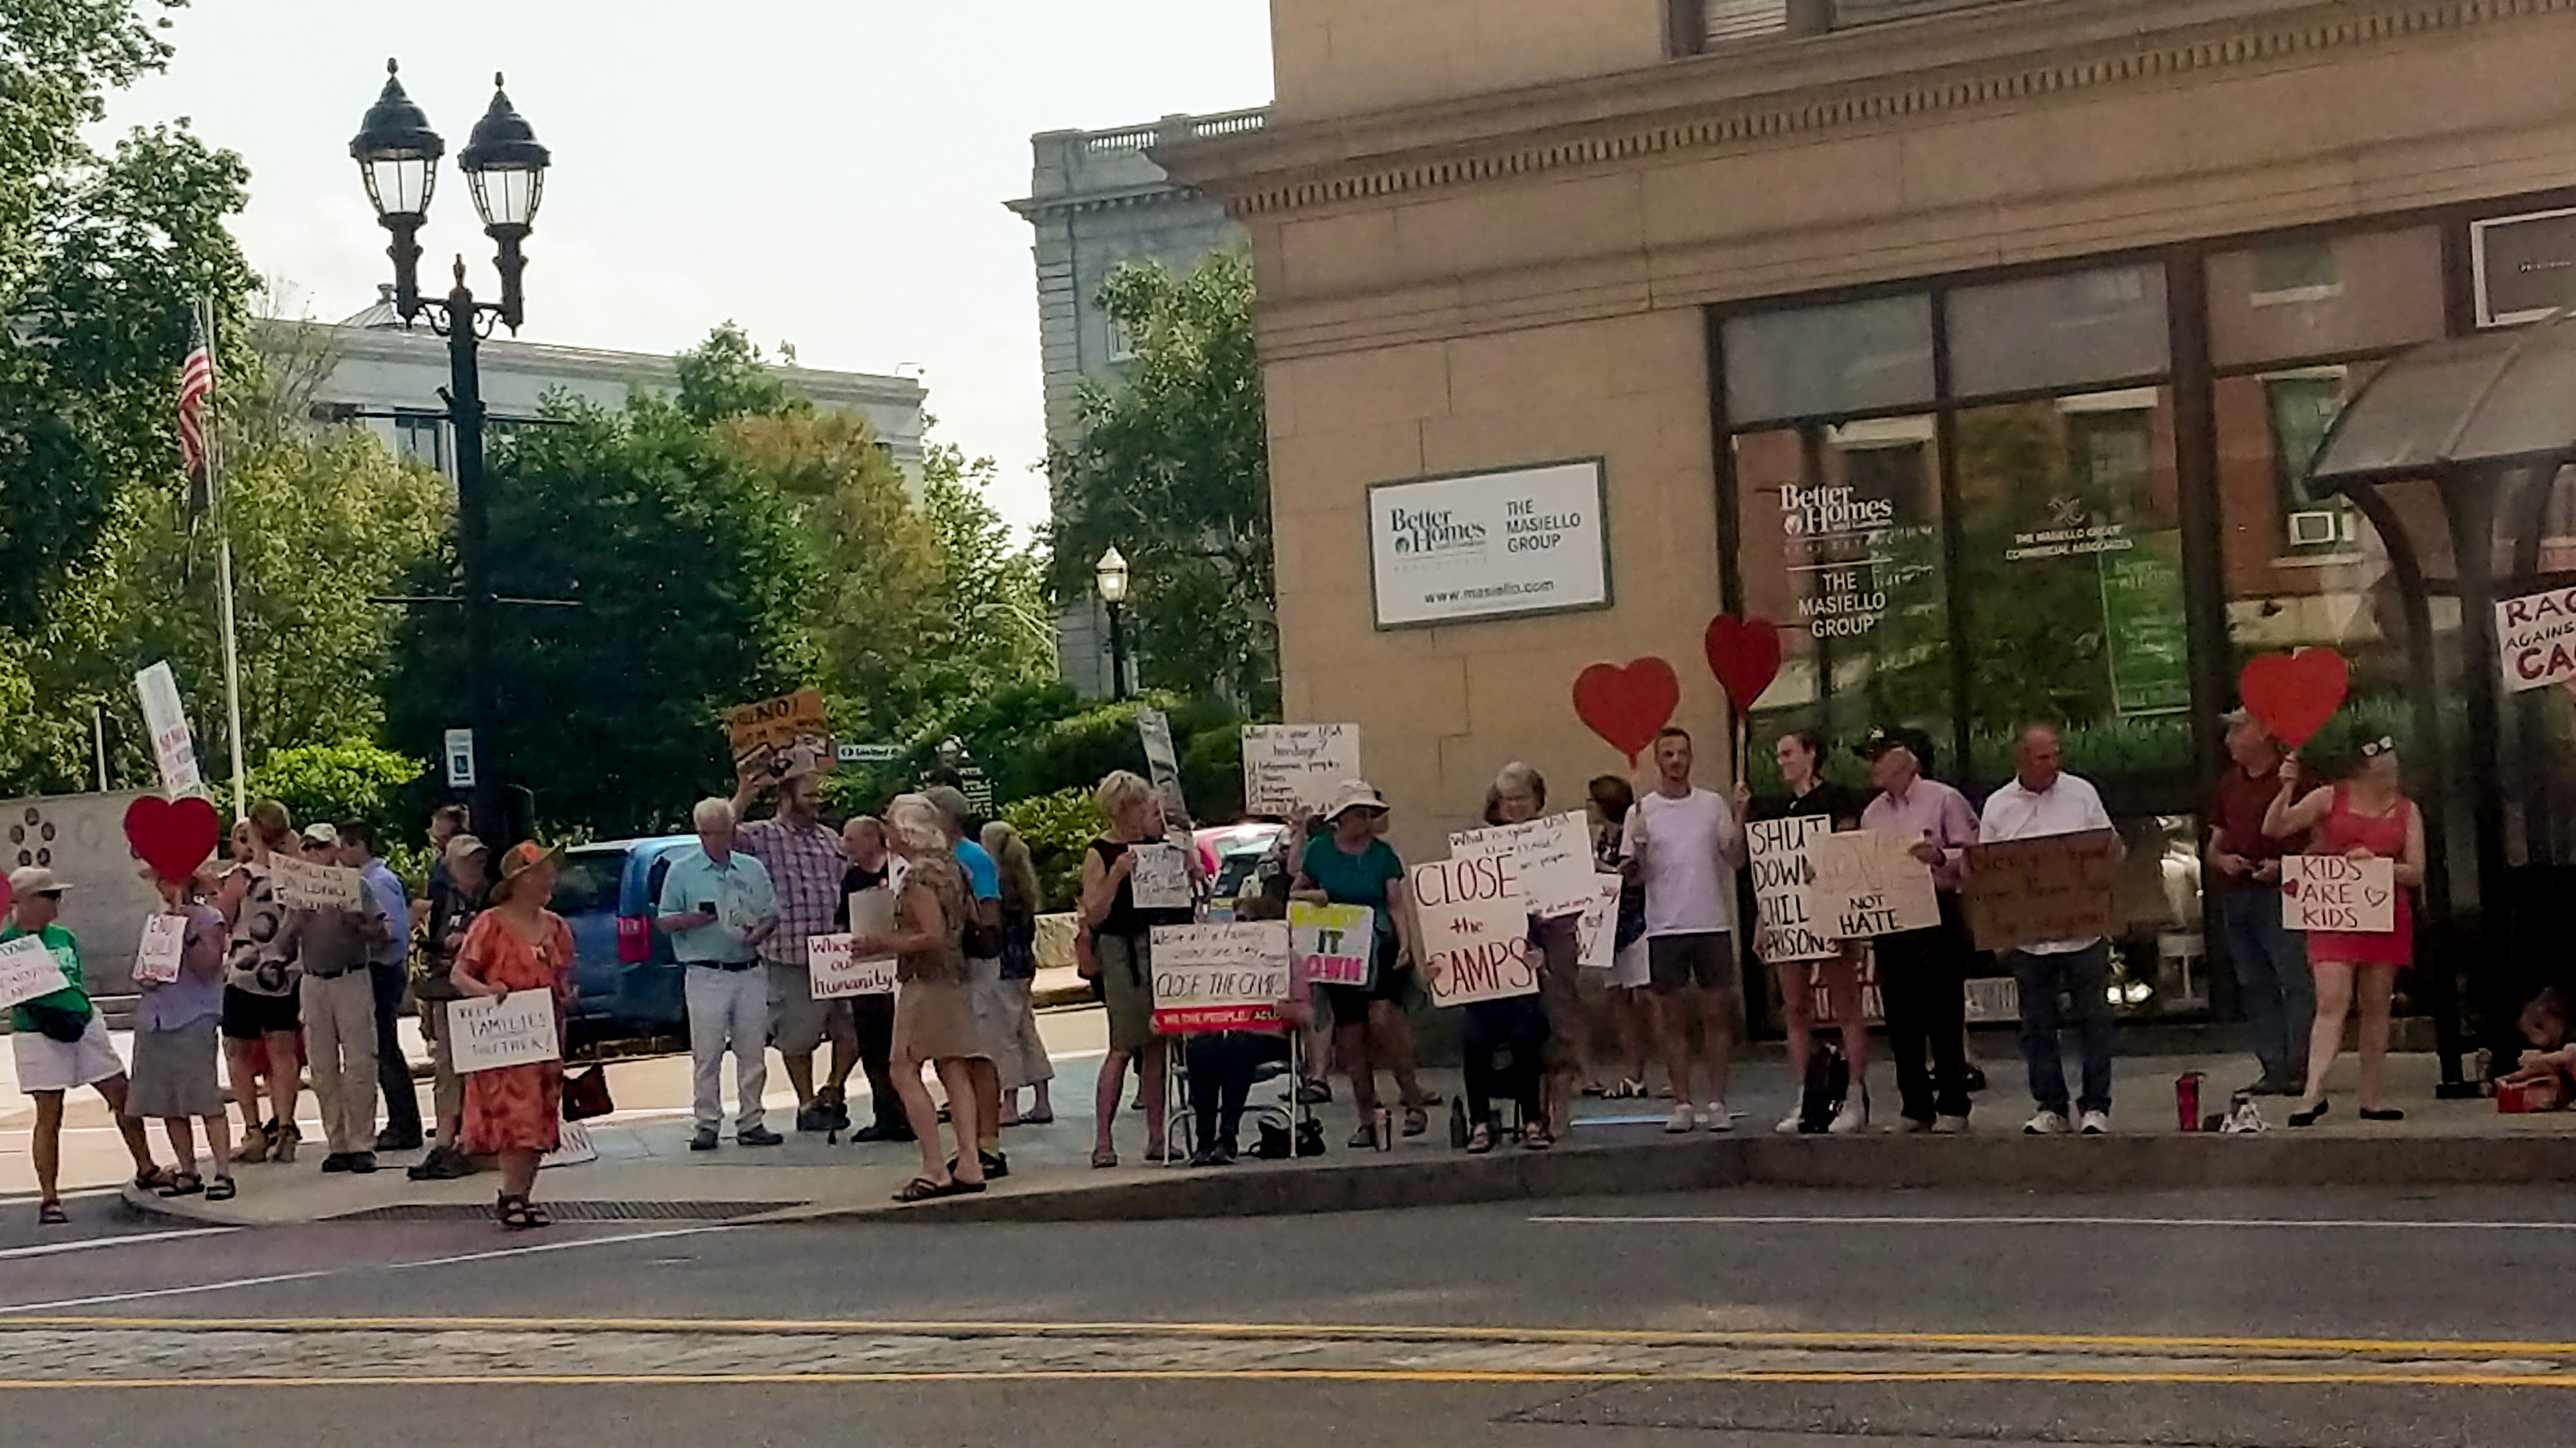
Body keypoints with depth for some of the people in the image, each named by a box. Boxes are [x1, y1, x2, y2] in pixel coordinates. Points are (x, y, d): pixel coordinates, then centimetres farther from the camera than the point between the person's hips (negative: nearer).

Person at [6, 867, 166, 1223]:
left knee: (122, 1096, 9)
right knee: (49, 1116, -4)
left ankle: (145, 1170, 25)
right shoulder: (6, 943, -8)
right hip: (37, 1034, -6)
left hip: (84, 1023, 6)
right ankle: (49, 1198, 4)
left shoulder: (64, 938, 10)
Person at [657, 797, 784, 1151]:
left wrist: (760, 932, -6)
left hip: (750, 972, 3)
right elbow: (664, 922, 2)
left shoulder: (752, 869, 13)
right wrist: (693, 919, -18)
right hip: (706, 974, -3)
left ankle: (750, 1122, 10)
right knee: (707, 1055, -3)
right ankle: (707, 1124, 2)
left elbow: (772, 915, 16)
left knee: (753, 1052, 4)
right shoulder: (682, 870, 4)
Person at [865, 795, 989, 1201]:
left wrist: (883, 944, -13)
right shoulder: (951, 867, 11)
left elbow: (932, 935, -21)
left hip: (925, 981, -9)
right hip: (954, 977, 9)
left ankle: (934, 1169, -11)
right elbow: (970, 923, 17)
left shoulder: (920, 875, -16)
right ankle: (969, 1162, 4)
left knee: (905, 1071, -6)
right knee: (952, 1070, 8)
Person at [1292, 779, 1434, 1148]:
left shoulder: (1382, 853, 3)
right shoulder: (1319, 851, 4)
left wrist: (1405, 944, -14)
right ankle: (1367, 1121, 11)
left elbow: (1396, 905, 1)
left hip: (1381, 949, -2)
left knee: (1382, 1019, -22)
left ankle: (1413, 1097, -7)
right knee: (1351, 1036, 2)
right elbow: (1294, 893, 15)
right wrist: (1311, 895, -8)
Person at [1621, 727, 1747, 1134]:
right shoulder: (1641, 813, 3)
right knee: (1672, 1018, 4)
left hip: (1713, 925, 0)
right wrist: (1637, 847, -18)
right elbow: (1632, 877, 2)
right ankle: (1682, 1104, 10)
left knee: (1717, 1012, 2)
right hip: (1664, 928, 0)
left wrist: (1740, 819, -10)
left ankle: (1717, 1103, 8)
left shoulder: (1713, 804, 5)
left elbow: (1737, 861, 4)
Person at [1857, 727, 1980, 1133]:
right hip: (1889, 917, 6)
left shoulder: (1944, 800, -2)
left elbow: (1973, 856, -6)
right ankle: (1915, 1108, 13)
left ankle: (1952, 1107, 0)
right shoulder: (1872, 814, 16)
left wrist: (1939, 857, -22)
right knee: (1901, 1020, 6)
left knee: (1944, 1016, -5)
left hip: (1938, 915, -6)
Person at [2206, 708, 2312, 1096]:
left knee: (2296, 980, -9)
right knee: (2254, 984, 7)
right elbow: (2213, 846, 24)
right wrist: (2222, 860, 2)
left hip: (2279, 891, -7)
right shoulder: (2229, 784, 19)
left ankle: (2300, 1064, -8)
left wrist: (2283, 865, -18)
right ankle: (2274, 1067, 10)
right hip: (2235, 895, 7)